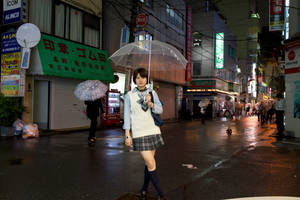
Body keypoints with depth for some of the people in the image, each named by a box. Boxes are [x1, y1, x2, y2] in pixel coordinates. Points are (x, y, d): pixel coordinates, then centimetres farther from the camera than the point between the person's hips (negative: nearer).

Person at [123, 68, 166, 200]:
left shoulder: (152, 93, 6)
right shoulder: (129, 95, -2)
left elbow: (160, 110, -2)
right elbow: (127, 116, -2)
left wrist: (150, 103, -21)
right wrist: (127, 135, -6)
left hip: (153, 131, 4)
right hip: (139, 133, -4)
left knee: (149, 162, 11)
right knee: (151, 164, -7)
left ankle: (144, 189, 30)